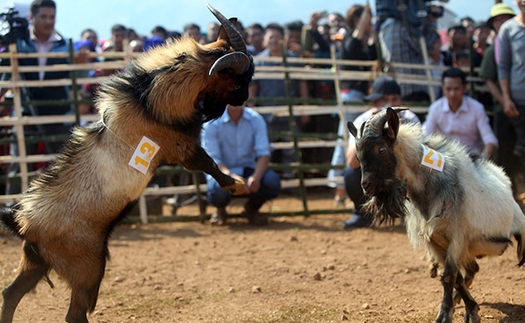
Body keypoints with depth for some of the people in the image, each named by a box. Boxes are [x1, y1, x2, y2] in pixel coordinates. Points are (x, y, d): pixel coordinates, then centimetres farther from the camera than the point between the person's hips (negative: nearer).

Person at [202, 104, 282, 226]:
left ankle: (252, 208, 6)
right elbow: (212, 160, -17)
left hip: (248, 170, 3)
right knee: (219, 189, -38)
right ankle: (220, 210, 2)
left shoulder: (256, 119, -4)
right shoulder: (211, 123, -12)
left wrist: (256, 176, -31)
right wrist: (232, 177, -37)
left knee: (272, 181, -29)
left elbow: (264, 154, -10)